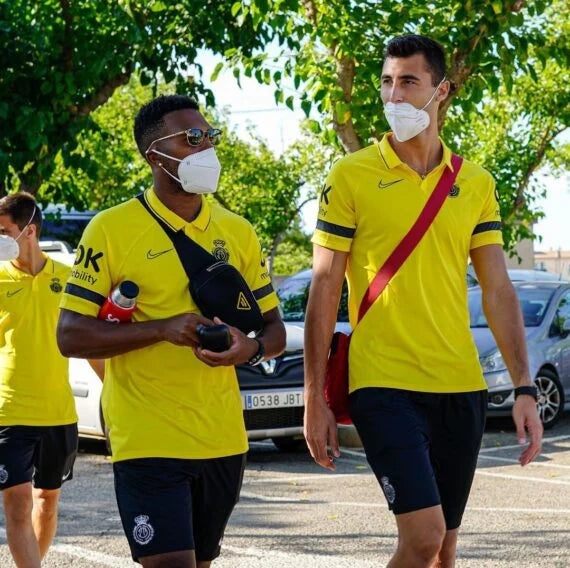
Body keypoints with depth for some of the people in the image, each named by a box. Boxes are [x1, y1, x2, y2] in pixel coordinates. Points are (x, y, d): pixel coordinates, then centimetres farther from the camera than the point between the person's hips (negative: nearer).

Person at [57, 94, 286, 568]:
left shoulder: (238, 232, 9)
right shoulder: (111, 229, -5)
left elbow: (275, 332, 13)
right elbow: (70, 335, -9)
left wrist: (249, 347, -12)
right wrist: (164, 328, -21)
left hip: (223, 439, 5)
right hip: (147, 438, -5)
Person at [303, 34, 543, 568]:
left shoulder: (475, 183, 8)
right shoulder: (350, 176, -2)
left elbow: (498, 289, 8)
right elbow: (324, 288, -1)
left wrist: (524, 388, -1)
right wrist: (314, 399, -4)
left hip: (461, 387, 4)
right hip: (384, 385, -4)